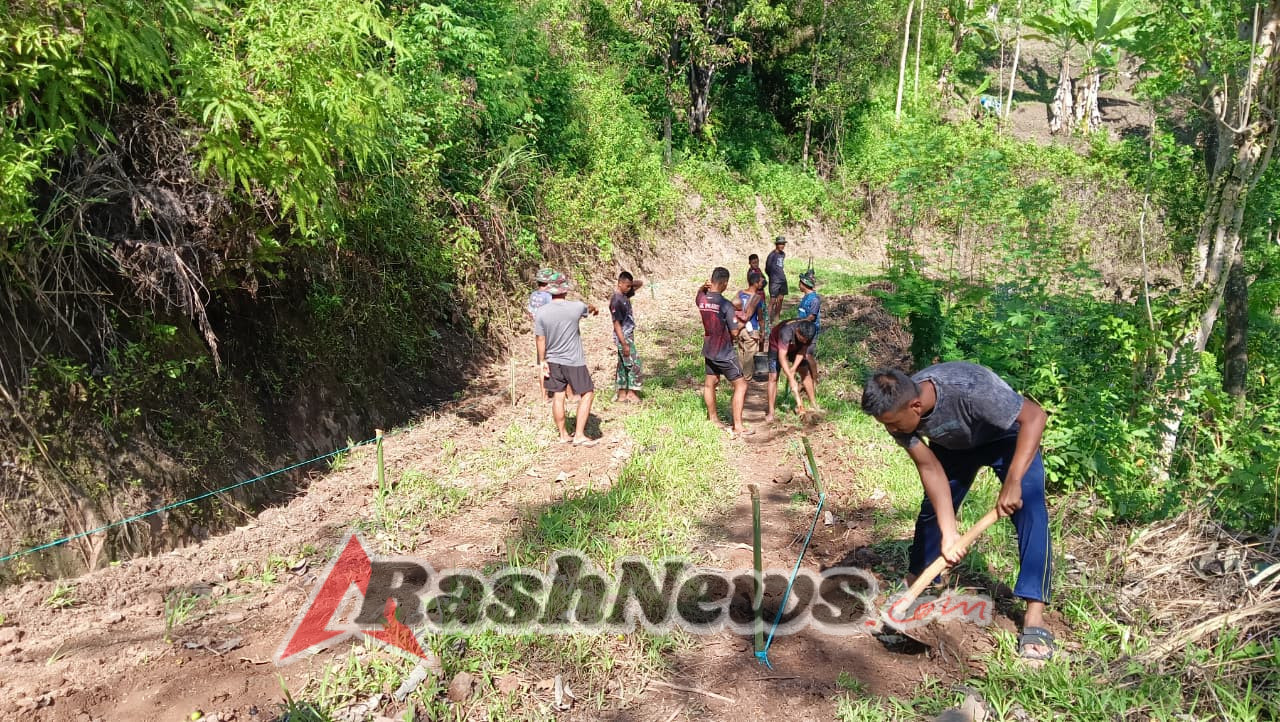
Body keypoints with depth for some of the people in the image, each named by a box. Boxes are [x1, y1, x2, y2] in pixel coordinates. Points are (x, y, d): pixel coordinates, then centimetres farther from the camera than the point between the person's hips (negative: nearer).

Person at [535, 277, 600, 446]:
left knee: (558, 397, 13)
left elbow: (540, 339, -3)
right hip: (574, 362, -3)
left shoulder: (541, 313, -8)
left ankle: (563, 435, 23)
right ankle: (579, 435, 4)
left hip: (552, 361, 3)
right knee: (587, 394, 8)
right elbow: (589, 308, 13)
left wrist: (542, 361, 9)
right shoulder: (577, 307, -12)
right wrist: (593, 308, 37)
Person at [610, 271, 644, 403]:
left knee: (623, 366, 11)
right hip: (623, 338, -9)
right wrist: (624, 344, -21)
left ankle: (622, 394, 16)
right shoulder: (616, 300, -20)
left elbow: (641, 283, 18)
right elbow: (617, 324, -20)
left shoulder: (625, 294, 6)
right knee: (635, 365, -5)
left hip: (628, 337, 9)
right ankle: (631, 393, 3)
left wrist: (631, 282, -2)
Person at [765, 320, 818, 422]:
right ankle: (771, 413, -9)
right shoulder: (787, 331, -43)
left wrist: (794, 368, -29)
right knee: (773, 377, -12)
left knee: (805, 372, 1)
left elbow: (803, 350, -17)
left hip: (795, 348, 5)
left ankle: (814, 405, 13)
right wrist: (791, 379, -45)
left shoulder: (808, 333, -28)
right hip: (777, 347, -5)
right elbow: (782, 357, -44)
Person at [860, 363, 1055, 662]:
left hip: (1007, 436, -4)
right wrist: (949, 533, -28)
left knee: (1029, 509, -20)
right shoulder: (899, 409, -27)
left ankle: (1034, 618, -16)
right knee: (933, 508, 5)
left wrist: (1012, 483, -41)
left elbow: (1035, 415, -36)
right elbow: (930, 469, -22)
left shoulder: (969, 389, -44)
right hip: (955, 444, 5)